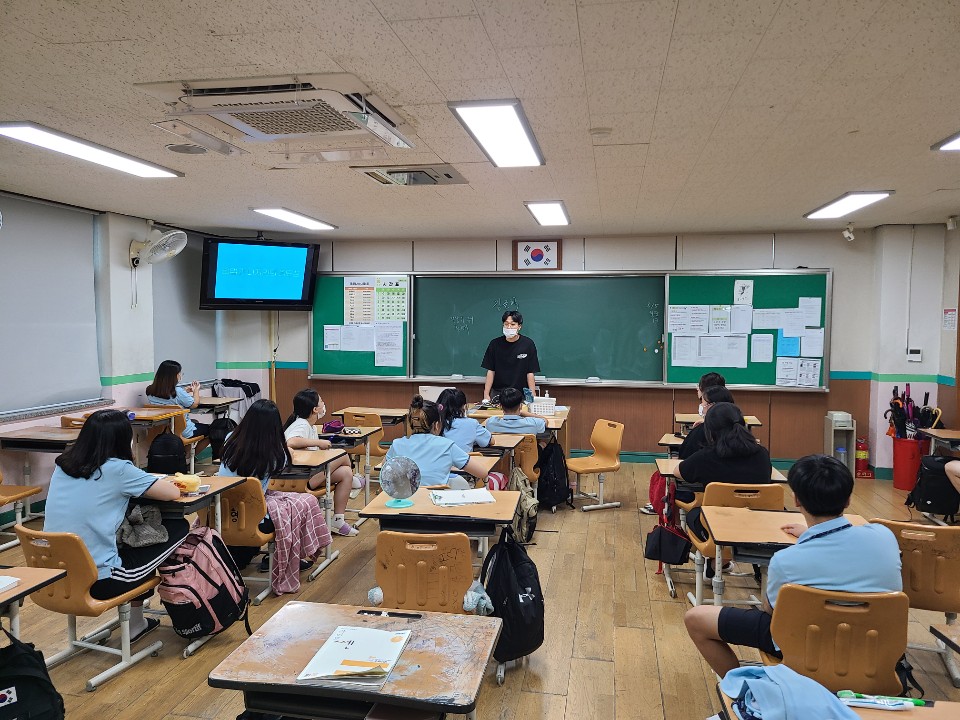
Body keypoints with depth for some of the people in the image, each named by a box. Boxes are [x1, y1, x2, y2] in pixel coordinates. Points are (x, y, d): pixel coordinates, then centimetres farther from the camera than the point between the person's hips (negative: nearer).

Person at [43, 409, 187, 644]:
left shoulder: (62, 465, 5)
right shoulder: (117, 469, -15)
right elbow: (173, 493, -6)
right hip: (98, 582, -8)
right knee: (179, 527, 7)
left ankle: (136, 623, 36)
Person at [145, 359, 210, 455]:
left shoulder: (150, 391, -5)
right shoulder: (177, 391, -26)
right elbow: (194, 404, -8)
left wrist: (189, 391, 20)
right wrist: (196, 390, 10)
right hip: (183, 432, -8)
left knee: (195, 421, 32)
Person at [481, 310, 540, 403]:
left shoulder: (527, 344, -3)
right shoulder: (495, 344, 0)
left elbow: (530, 373, -2)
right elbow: (490, 371, 2)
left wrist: (533, 396, -8)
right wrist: (486, 395, -4)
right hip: (497, 393, 1)